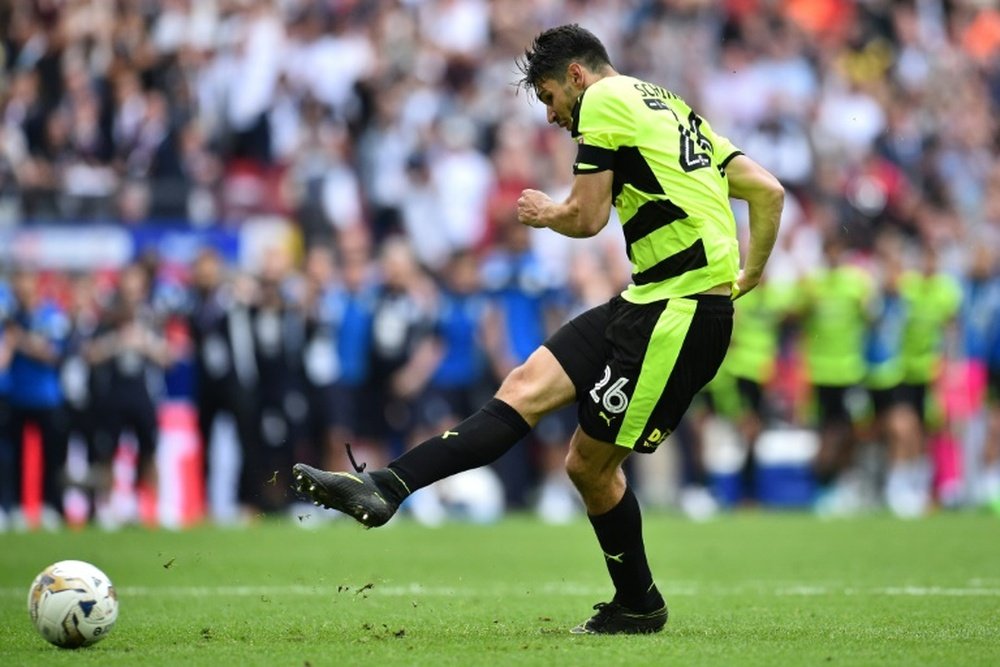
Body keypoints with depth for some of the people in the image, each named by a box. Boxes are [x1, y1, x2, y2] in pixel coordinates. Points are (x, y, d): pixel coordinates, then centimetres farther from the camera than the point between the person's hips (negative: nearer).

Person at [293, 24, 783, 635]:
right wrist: (748, 278, 26)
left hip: (680, 317, -9)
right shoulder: (675, 109, 22)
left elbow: (587, 218, -7)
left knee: (591, 463, -3)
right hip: (644, 305, 9)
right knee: (528, 386, 1)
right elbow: (769, 190, 20)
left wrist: (545, 213, 14)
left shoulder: (604, 101, -4)